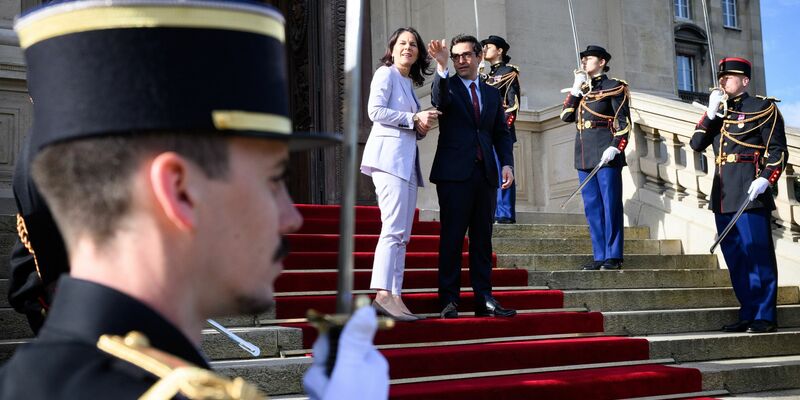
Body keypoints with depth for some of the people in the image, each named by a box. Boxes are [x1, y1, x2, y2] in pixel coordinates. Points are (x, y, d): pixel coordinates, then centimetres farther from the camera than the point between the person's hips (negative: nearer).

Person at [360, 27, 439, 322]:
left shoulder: (409, 84, 26)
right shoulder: (386, 73, 3)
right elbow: (375, 110, -11)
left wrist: (422, 127, 7)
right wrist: (414, 119, -8)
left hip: (407, 159, 9)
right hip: (389, 156, -9)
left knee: (401, 234, 3)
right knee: (394, 229, -18)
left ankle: (395, 298, 3)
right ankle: (383, 294, -22)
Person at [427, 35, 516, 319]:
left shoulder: (492, 93, 19)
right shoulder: (447, 86, 6)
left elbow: (501, 133, 17)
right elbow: (438, 101, -19)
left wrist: (507, 163, 2)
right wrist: (441, 66, -34)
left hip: (485, 173, 4)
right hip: (454, 172, -4)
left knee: (482, 238, 5)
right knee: (452, 237, -5)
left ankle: (484, 299, 8)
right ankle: (449, 300, -3)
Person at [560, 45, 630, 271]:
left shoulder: (614, 87, 1)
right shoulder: (581, 89, 19)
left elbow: (624, 123, -5)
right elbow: (566, 116, 9)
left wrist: (615, 148, -17)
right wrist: (576, 89, 2)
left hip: (606, 153, -6)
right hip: (584, 156, 7)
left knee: (611, 205, -3)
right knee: (592, 207, 6)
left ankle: (613, 256, 1)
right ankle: (599, 256, 11)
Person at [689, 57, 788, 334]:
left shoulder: (763, 108, 1)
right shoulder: (717, 113, 19)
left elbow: (778, 150, -4)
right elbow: (697, 144, 8)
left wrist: (765, 179, -19)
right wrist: (711, 113, -2)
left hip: (750, 192, -6)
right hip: (723, 195, 6)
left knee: (758, 255, -4)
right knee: (734, 258, 8)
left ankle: (765, 317, 2)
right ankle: (747, 314, 16)